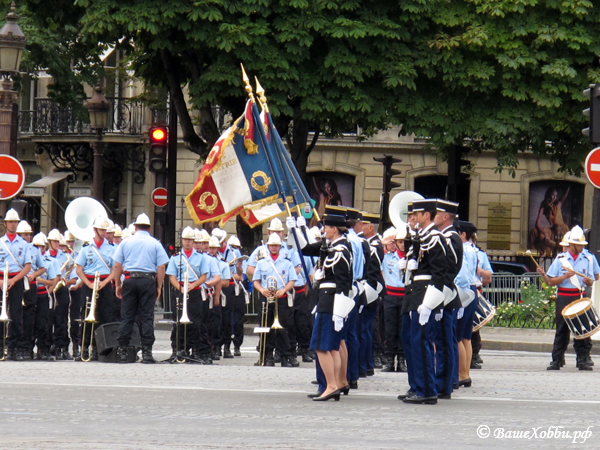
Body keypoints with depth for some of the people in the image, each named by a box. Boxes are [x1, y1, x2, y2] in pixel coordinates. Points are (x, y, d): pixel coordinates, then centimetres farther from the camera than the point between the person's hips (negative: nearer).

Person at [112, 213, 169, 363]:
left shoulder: (126, 242, 6)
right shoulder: (155, 244, 3)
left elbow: (117, 266, 4)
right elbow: (161, 268, -2)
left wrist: (118, 285, 11)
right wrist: (159, 287, 5)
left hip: (129, 280, 1)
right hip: (148, 281, -1)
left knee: (127, 317, 4)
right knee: (147, 317, 0)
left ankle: (122, 352, 2)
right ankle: (147, 352, -5)